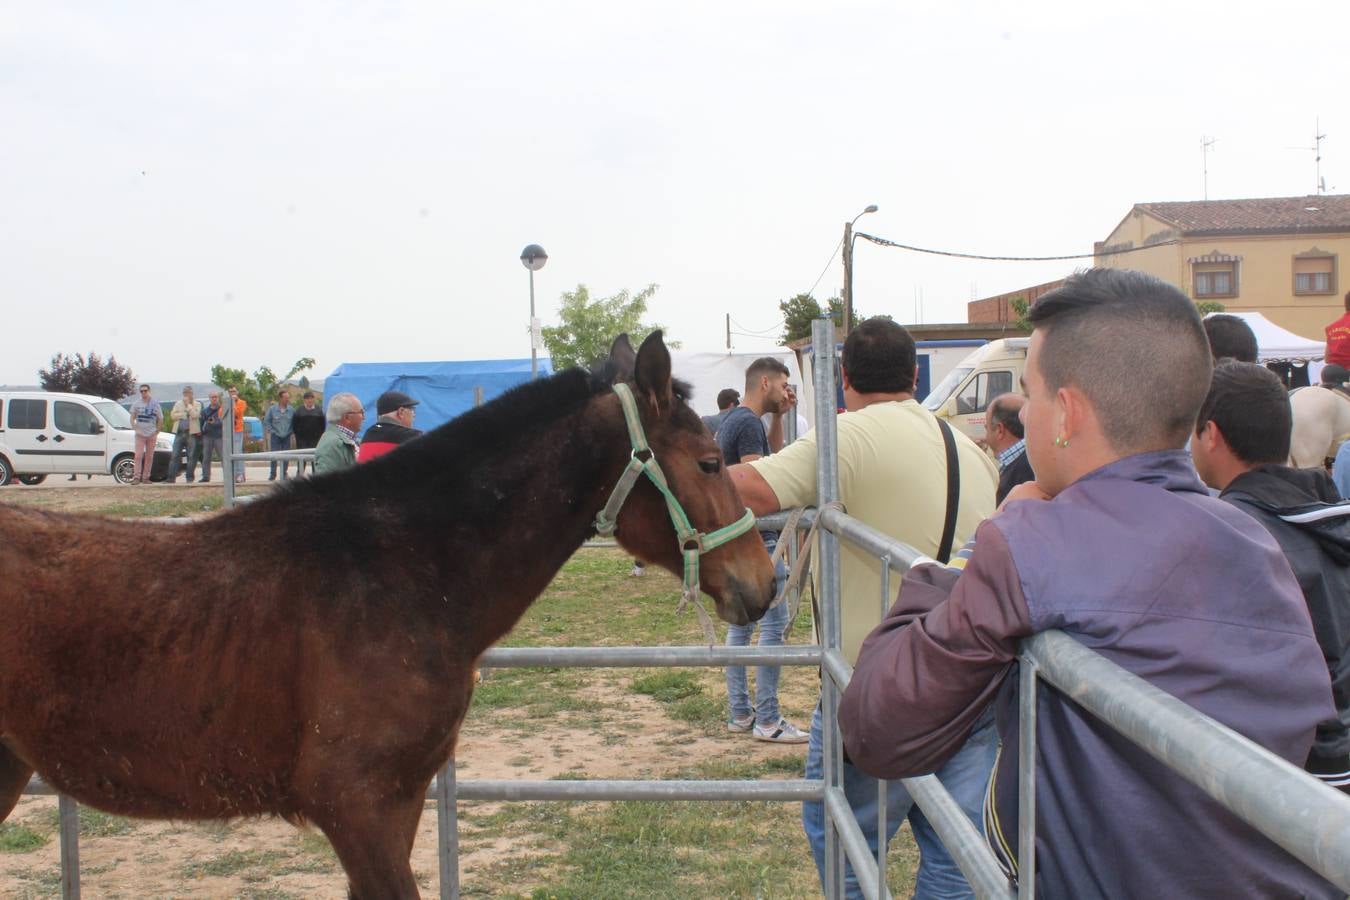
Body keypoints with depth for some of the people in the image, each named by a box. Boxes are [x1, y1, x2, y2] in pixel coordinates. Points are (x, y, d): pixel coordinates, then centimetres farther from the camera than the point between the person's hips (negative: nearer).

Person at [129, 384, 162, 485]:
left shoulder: (155, 403, 3)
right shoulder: (136, 403, 3)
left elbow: (160, 419, 7)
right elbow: (132, 417, 7)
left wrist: (157, 430, 2)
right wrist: (134, 428, -6)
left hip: (151, 434, 1)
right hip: (140, 434, -1)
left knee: (149, 457, 4)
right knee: (138, 456, -10)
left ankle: (146, 477, 10)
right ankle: (137, 477, -10)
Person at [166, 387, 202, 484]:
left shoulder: (197, 404, 6)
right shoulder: (178, 404, 16)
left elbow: (195, 415, -12)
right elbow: (173, 415, 3)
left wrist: (188, 404, -7)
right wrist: (185, 414, -5)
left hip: (191, 433, -2)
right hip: (179, 432, 2)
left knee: (191, 456, -2)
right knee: (175, 456, -1)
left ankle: (190, 478, 4)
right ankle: (171, 478, -1)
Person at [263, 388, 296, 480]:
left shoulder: (291, 410, -1)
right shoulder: (272, 409, -4)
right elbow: (266, 422, 3)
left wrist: (291, 431, 0)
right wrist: (272, 431, -3)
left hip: (287, 436, 2)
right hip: (275, 436, -2)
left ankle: (285, 473, 16)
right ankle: (272, 474, 5)